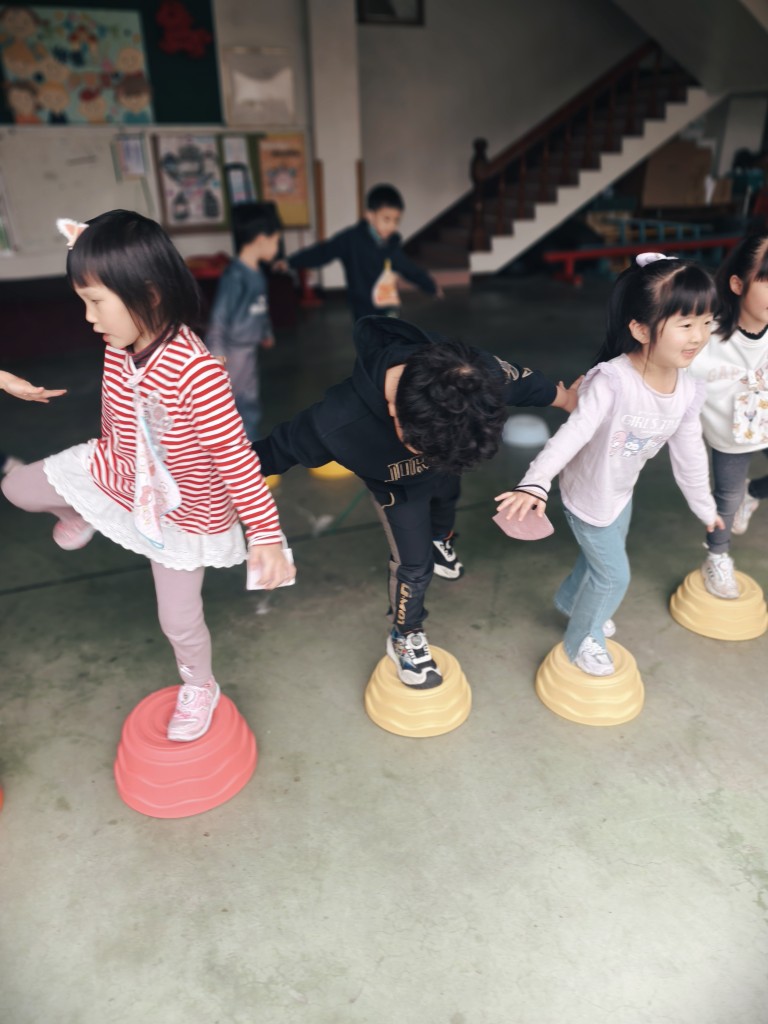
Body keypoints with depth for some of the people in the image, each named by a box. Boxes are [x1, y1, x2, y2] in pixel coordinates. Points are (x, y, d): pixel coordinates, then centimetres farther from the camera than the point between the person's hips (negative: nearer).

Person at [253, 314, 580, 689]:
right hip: (396, 488, -4)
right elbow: (280, 447, -29)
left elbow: (522, 380, -18)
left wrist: (564, 398, 4)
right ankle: (404, 639, 32)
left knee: (445, 502, 34)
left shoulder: (475, 375, -42)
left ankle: (440, 541, 71)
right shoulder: (336, 423, -49)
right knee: (414, 564, 3)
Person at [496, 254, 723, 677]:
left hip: (622, 492, 7)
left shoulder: (689, 390, -12)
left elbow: (689, 453, 1)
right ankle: (582, 640, 35)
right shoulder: (612, 380, -35)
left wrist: (705, 507, 11)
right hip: (589, 494, -7)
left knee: (599, 558, 28)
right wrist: (535, 483, -54)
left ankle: (570, 601, 60)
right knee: (614, 574, 7)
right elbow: (572, 435, -41)